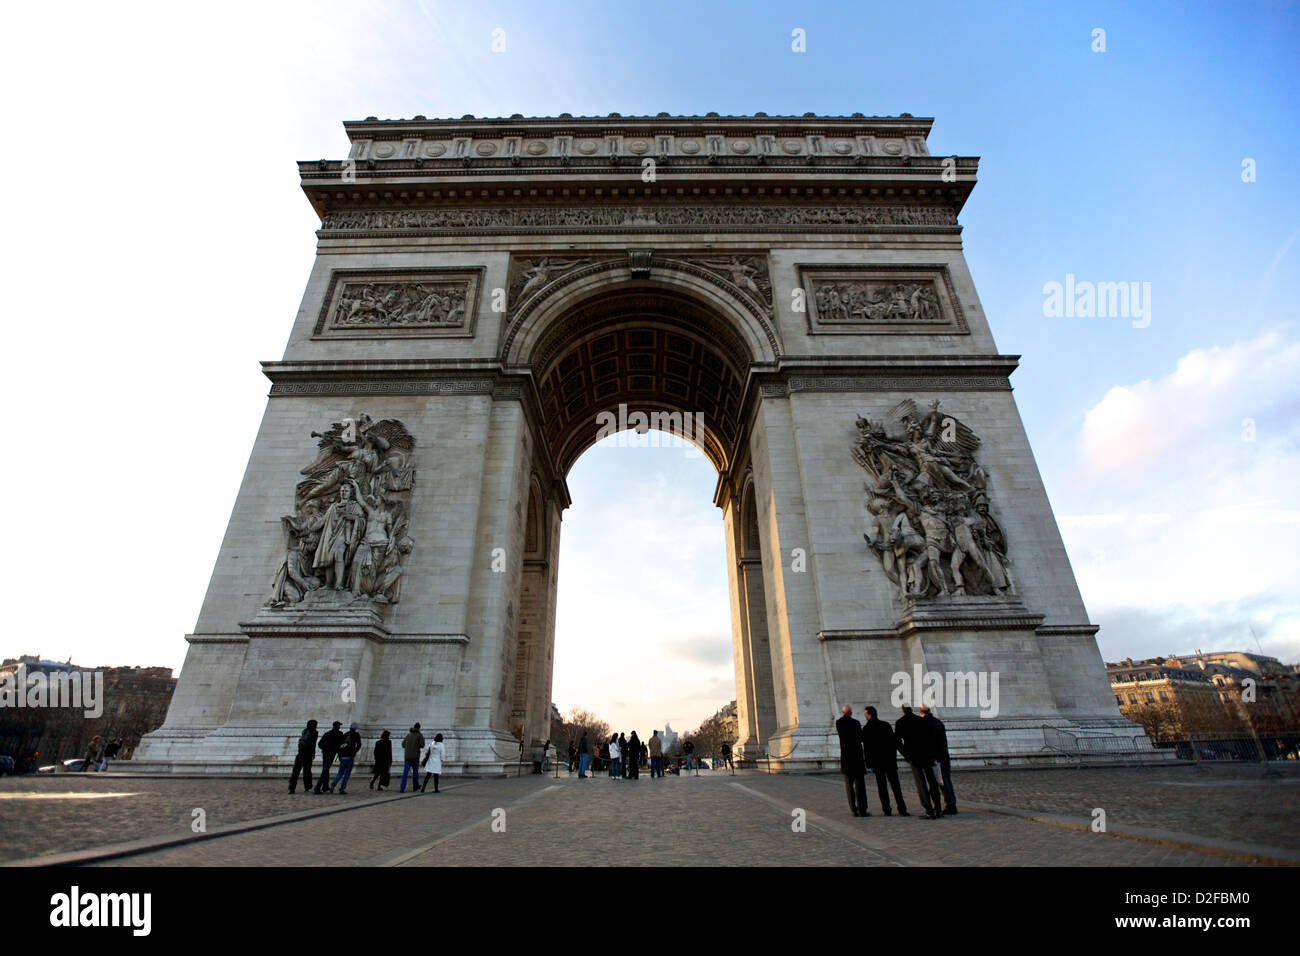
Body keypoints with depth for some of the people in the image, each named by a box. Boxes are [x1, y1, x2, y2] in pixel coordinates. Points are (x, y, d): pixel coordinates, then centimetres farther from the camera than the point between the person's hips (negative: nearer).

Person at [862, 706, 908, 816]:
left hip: (877, 762, -2)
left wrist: (869, 764, -3)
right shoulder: (886, 725, 2)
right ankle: (901, 809, -2)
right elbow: (894, 742, 5)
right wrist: (894, 757, 13)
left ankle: (887, 810, 4)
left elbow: (866, 748, -8)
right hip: (890, 760, 2)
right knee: (895, 785, 4)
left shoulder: (866, 728, -6)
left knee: (882, 786, 5)